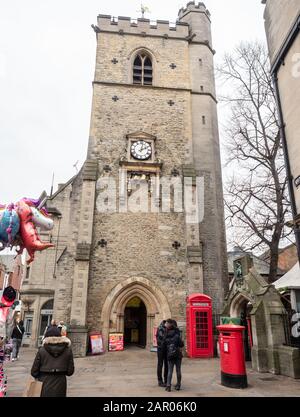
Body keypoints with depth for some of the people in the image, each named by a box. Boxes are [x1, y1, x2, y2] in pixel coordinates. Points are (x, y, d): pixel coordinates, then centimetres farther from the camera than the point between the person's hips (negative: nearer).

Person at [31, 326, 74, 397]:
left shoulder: (42, 350, -8)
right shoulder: (68, 350, -4)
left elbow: (34, 371, -3)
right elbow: (70, 371, -1)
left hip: (45, 385, -1)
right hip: (60, 386, 1)